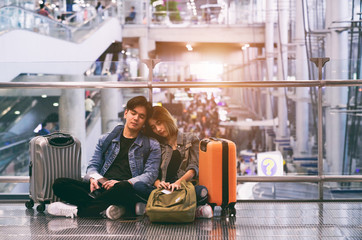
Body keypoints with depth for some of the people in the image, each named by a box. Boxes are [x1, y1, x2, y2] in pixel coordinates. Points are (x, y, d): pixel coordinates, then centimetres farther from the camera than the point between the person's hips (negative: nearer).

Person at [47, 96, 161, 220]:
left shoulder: (152, 146, 12)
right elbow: (93, 165, 20)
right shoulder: (106, 139, 22)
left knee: (125, 187, -42)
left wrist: (124, 183, -16)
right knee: (59, 184, -18)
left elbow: (150, 175, 1)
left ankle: (77, 210, -28)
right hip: (100, 188, 4)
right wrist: (93, 178, -6)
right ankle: (103, 209, -33)